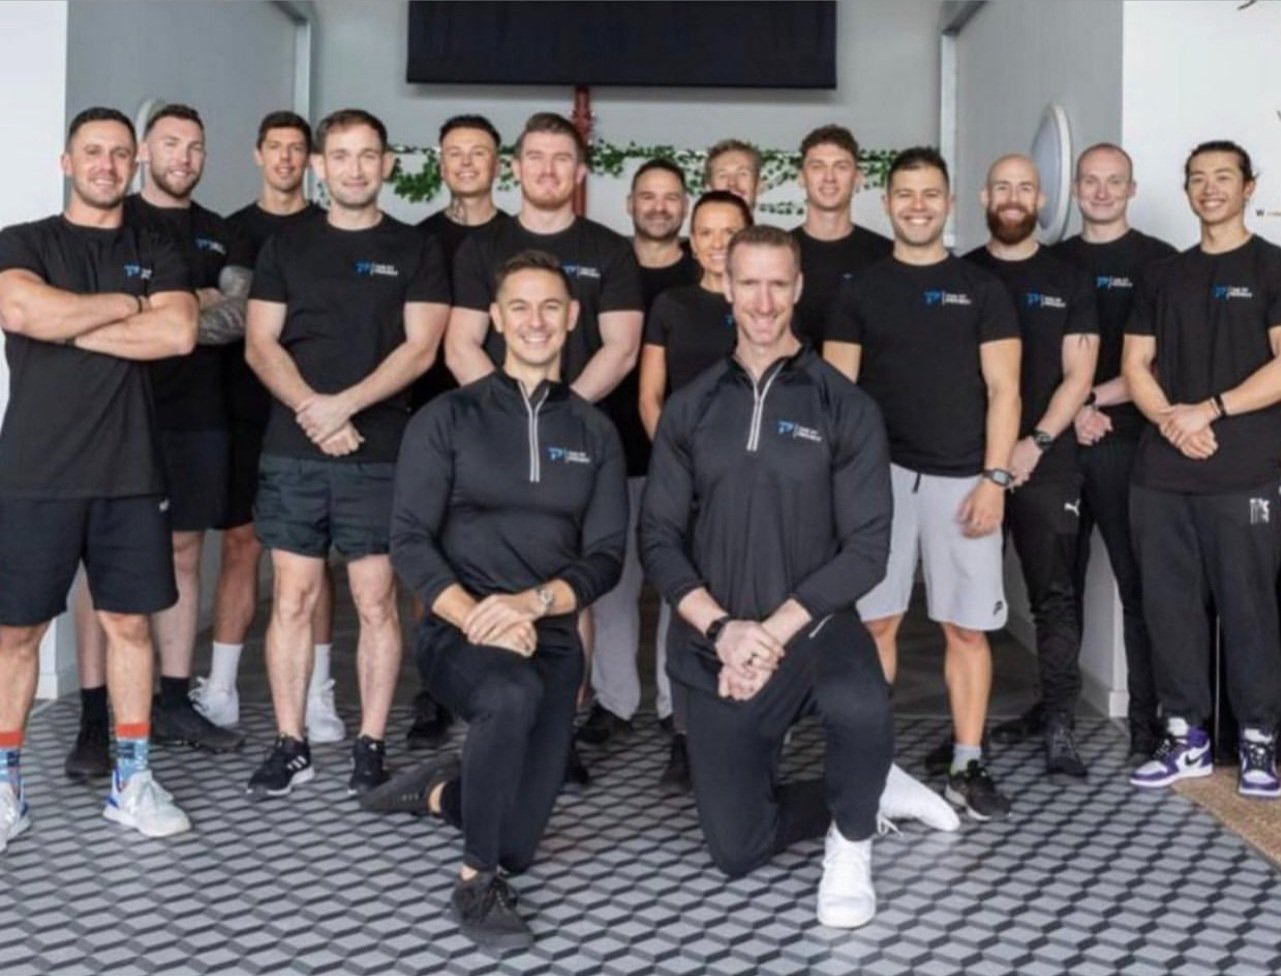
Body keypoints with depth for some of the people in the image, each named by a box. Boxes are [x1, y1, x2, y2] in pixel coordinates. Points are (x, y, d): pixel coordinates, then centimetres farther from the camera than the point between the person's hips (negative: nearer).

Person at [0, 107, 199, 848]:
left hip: (130, 474, 2)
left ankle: (133, 780, 17)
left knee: (129, 622, 7)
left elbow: (178, 333, -9)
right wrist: (125, 303, -7)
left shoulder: (158, 253, 11)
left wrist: (66, 324, -10)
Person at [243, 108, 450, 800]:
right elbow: (260, 345, 5)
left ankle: (371, 746, 9)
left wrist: (344, 404, -14)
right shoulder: (286, 247, 12)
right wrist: (312, 411, -10)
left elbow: (420, 348, -3)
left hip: (379, 454, -2)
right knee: (292, 598, 2)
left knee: (376, 601, 0)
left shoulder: (415, 250, 7)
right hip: (292, 451, 2)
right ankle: (290, 745, 11)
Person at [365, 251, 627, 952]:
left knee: (518, 847, 5)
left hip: (551, 641, 3)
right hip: (457, 630, -3)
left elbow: (605, 557, 0)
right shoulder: (446, 419, -1)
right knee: (513, 695, -39)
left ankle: (441, 792, 39)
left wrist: (530, 603, -19)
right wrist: (477, 619, -21)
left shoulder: (595, 433, 6)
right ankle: (475, 885, -19)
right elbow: (409, 540, -7)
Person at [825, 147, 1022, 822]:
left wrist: (994, 477, -8)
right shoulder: (860, 291, 9)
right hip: (881, 475, 1)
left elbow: (1002, 390, 2)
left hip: (962, 478, 0)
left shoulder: (981, 289, 7)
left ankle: (966, 764, 12)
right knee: (875, 621, 1)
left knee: (967, 627, 2)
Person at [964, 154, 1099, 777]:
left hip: (1047, 464, -1)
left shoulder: (1067, 280, 7)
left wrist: (1036, 442, -11)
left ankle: (1060, 726, 3)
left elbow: (1078, 376, 2)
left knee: (1055, 596, -1)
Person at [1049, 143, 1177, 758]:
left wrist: (1097, 398, -11)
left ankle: (1146, 715, 7)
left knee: (1139, 584, -1)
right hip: (1060, 442, 4)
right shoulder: (1053, 262, 13)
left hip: (1128, 444, -4)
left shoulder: (1158, 261, 0)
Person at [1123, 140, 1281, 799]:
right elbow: (1135, 364, 11)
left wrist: (1208, 411, -13)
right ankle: (1186, 738, 17)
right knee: (1170, 606, 6)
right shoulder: (1163, 276, 16)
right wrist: (1172, 421, -7)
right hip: (1160, 474, 4)